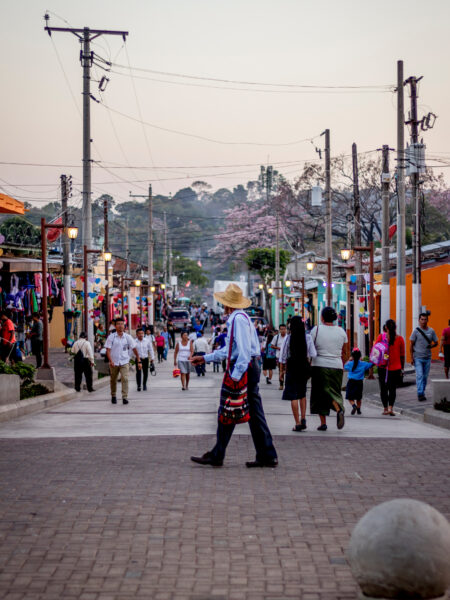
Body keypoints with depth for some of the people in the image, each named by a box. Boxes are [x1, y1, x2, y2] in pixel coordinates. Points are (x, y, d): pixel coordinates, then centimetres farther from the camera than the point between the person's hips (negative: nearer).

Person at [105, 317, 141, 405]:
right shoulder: (111, 337, -2)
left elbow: (134, 349, 6)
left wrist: (139, 361, 4)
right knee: (113, 380, 11)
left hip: (124, 362, 0)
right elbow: (108, 350, -5)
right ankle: (113, 396, 31)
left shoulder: (128, 337, 2)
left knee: (125, 379, -17)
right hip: (114, 363, 0)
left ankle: (125, 397, -15)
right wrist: (110, 361, -19)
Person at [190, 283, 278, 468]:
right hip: (251, 367, 10)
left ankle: (217, 456, 7)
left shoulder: (239, 319, -14)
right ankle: (267, 456, 11)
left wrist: (235, 376, -23)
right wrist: (204, 358, 28)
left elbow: (244, 350, -21)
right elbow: (229, 349, 25)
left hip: (243, 369, -10)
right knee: (254, 413, 10)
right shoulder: (240, 318, 18)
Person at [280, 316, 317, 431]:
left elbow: (283, 356, -4)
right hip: (304, 367, 3)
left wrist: (285, 367, 10)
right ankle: (303, 419, 9)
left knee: (293, 396, 1)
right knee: (302, 393, 19)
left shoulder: (288, 338, -9)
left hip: (292, 367, -3)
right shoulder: (307, 337, -4)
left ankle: (298, 423, -2)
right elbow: (313, 354, -2)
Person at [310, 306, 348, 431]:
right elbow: (344, 352, 9)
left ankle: (323, 422, 4)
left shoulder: (316, 330, -5)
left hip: (320, 366, -2)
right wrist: (342, 367, 18)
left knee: (320, 394, 6)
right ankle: (339, 410, -22)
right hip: (336, 366, 2)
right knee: (334, 391, 9)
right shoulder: (341, 331, 4)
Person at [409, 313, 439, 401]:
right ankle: (420, 394, -14)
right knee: (419, 376, -12)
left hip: (427, 358, 3)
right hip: (418, 358, -3)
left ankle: (422, 393, 20)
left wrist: (431, 346, -11)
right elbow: (411, 345, -1)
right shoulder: (416, 331, -3)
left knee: (425, 377, 9)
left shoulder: (431, 331, 5)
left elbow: (436, 343, 14)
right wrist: (411, 358, -6)